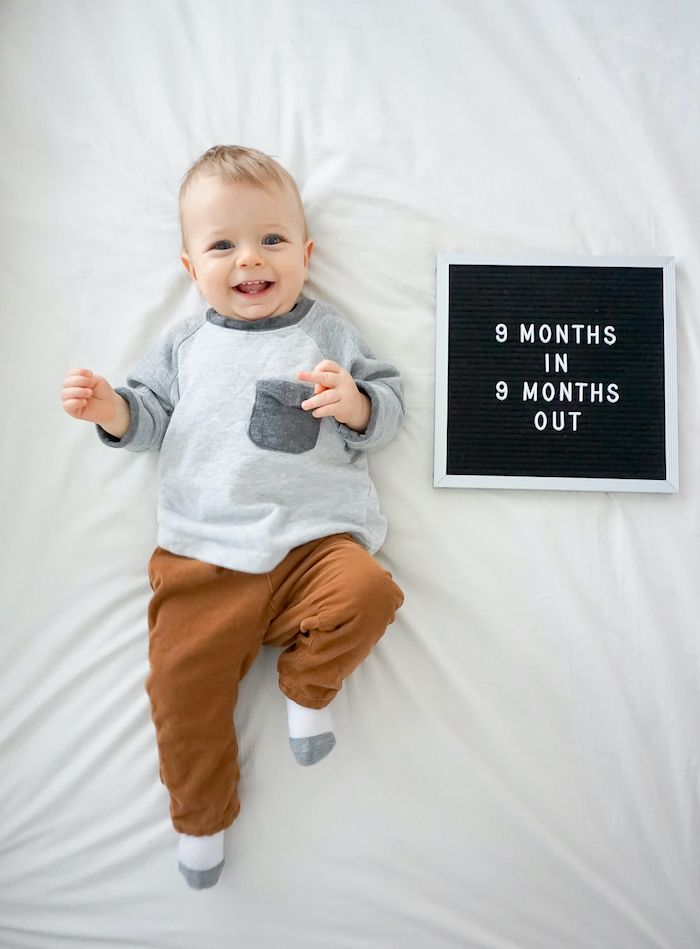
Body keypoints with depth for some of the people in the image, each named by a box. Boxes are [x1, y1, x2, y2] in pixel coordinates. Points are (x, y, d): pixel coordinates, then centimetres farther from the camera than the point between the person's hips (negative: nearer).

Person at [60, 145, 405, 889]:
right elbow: (151, 420, 18)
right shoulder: (185, 344, 15)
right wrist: (111, 409, -2)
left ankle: (307, 687, 4)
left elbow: (387, 410, 8)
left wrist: (354, 402, -14)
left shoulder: (328, 333, 10)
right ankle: (200, 817, 27)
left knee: (367, 591, -29)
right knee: (180, 681, -2)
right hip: (203, 556, 2)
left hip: (312, 541, -1)